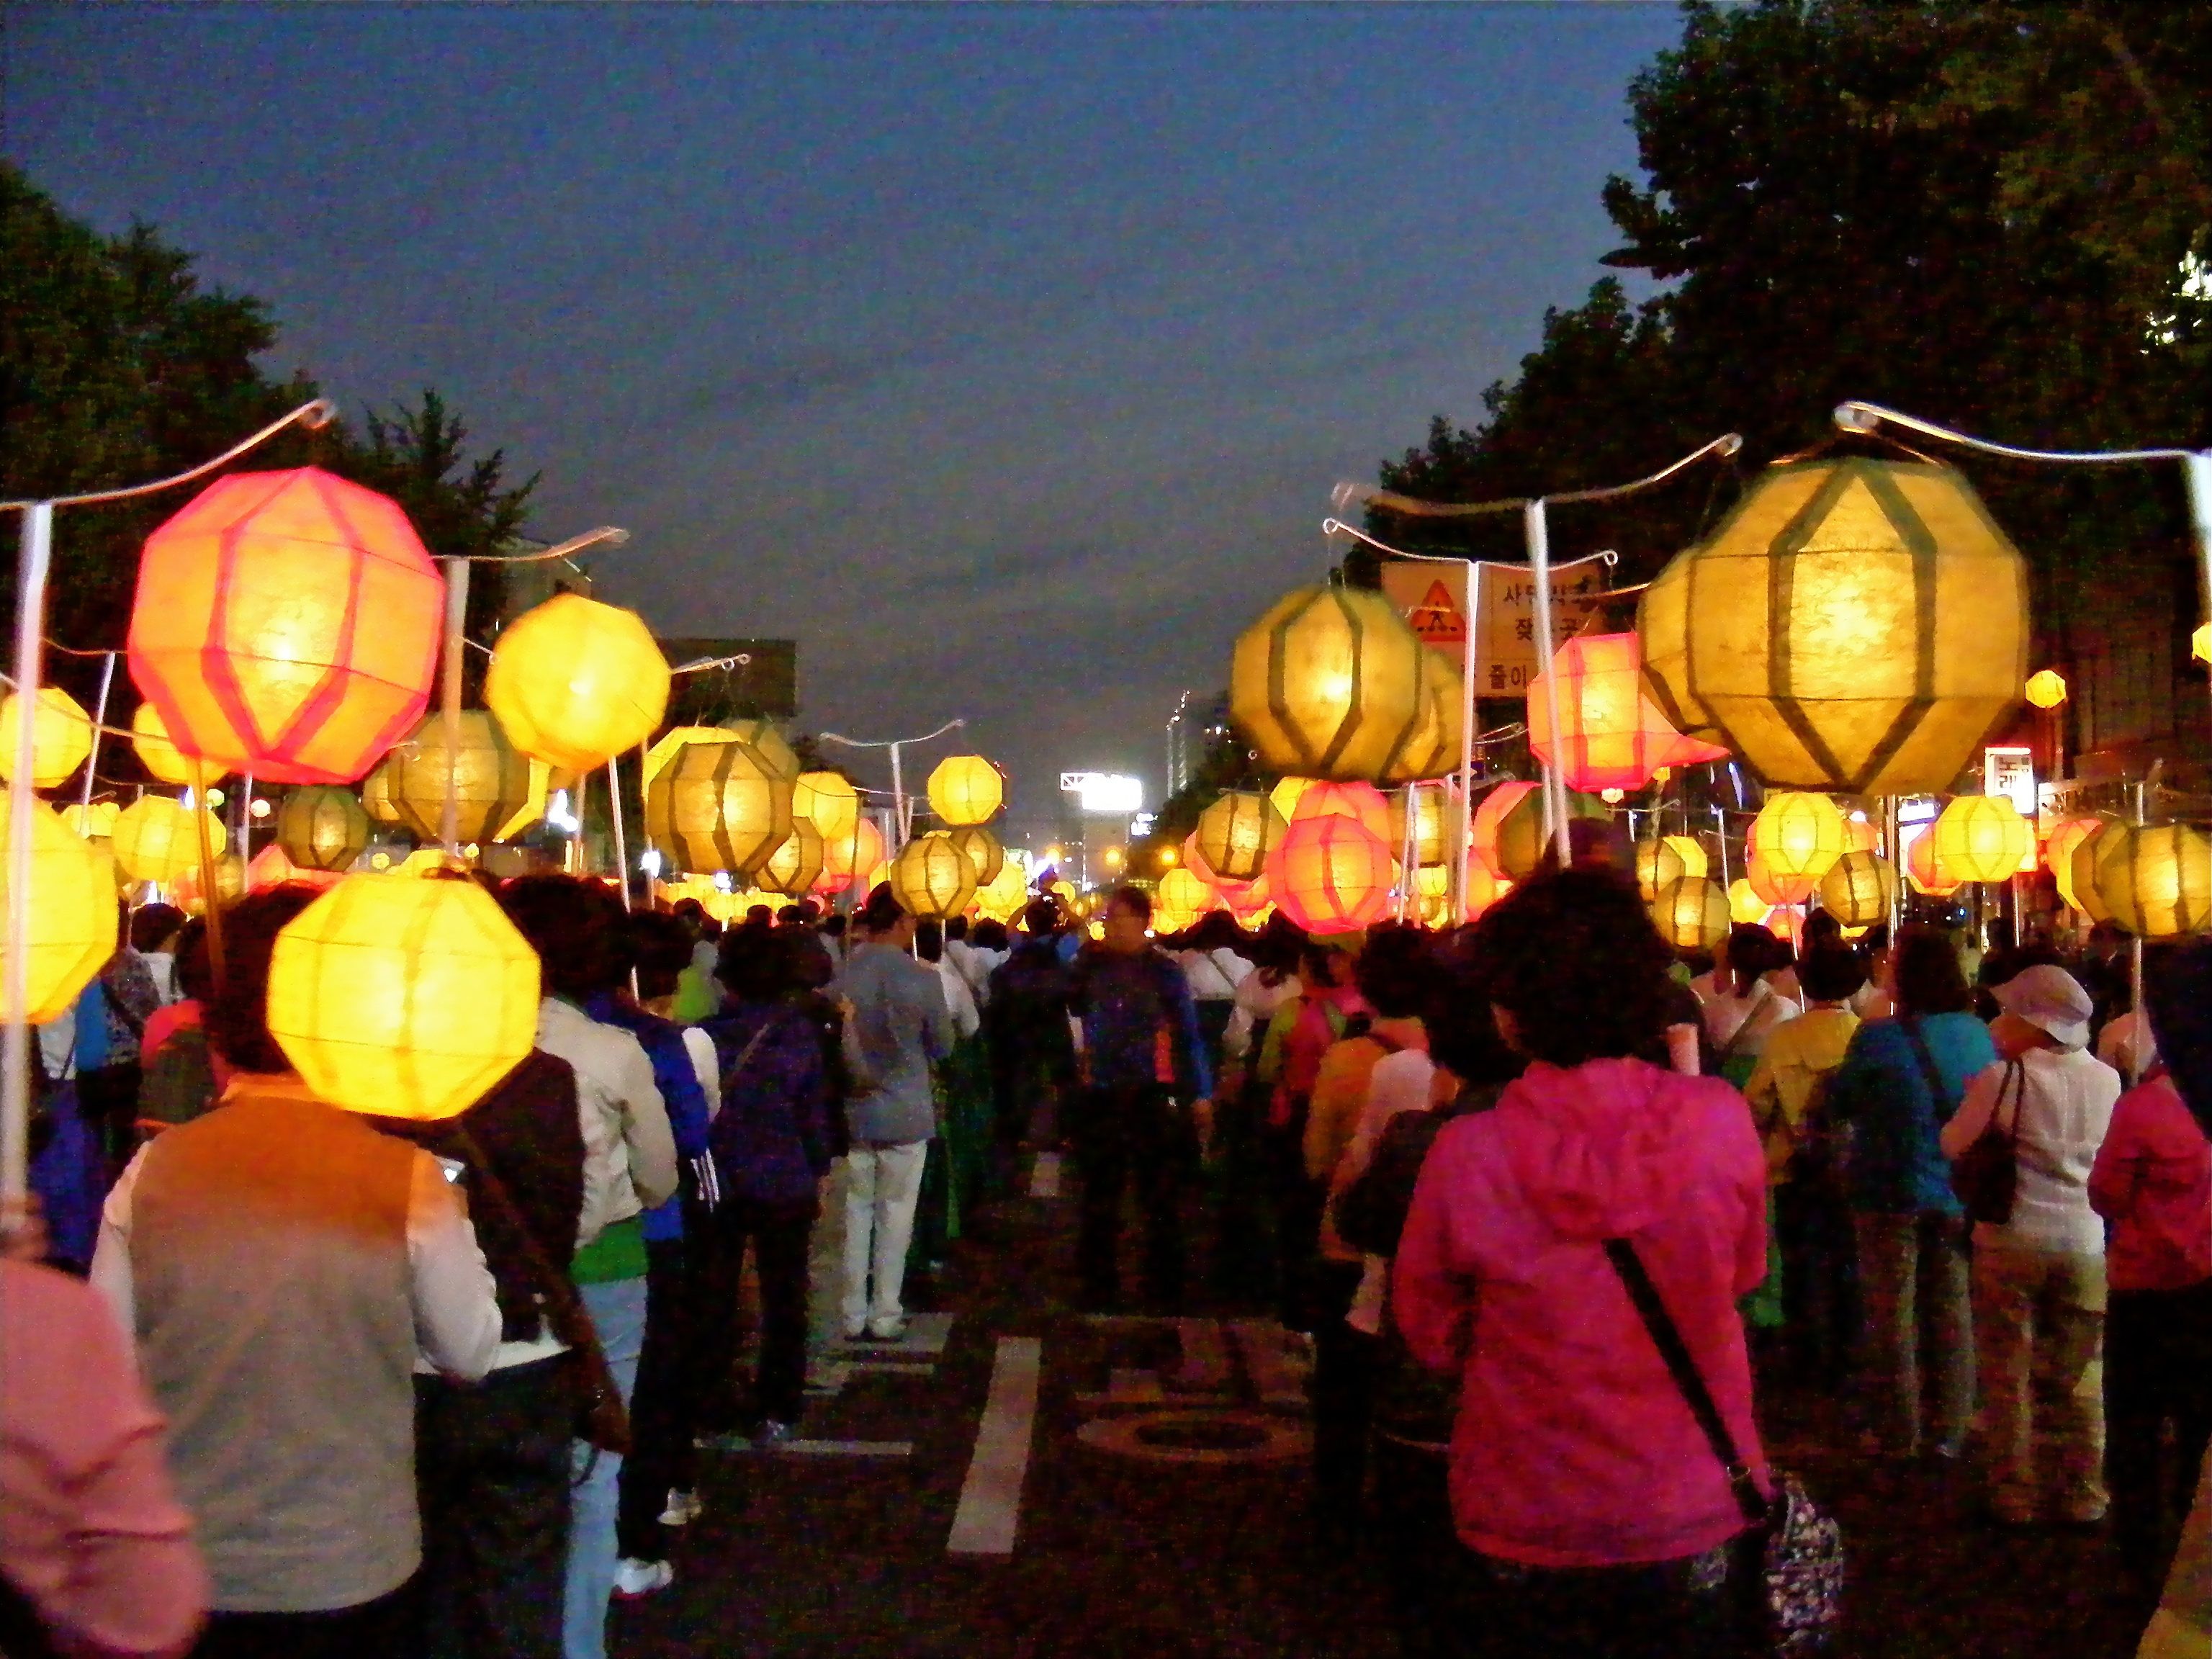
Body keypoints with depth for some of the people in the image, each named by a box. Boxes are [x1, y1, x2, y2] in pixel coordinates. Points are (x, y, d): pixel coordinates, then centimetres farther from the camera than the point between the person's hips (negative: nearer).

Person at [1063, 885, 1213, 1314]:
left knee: (1160, 1199, 5)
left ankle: (1165, 1295, 16)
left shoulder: (1164, 970, -3)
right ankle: (1099, 1291, 25)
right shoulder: (1093, 965, 7)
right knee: (1099, 1200, 12)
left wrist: (1199, 1092, -4)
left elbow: (1187, 1034, -1)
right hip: (1100, 1097, 4)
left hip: (1150, 1098, -3)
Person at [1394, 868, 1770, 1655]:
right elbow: (1741, 1273, 4)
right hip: (1693, 1519, 1)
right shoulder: (1717, 1120, -16)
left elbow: (1431, 1333, -4)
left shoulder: (1468, 1153, -20)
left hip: (1523, 1534, -1)